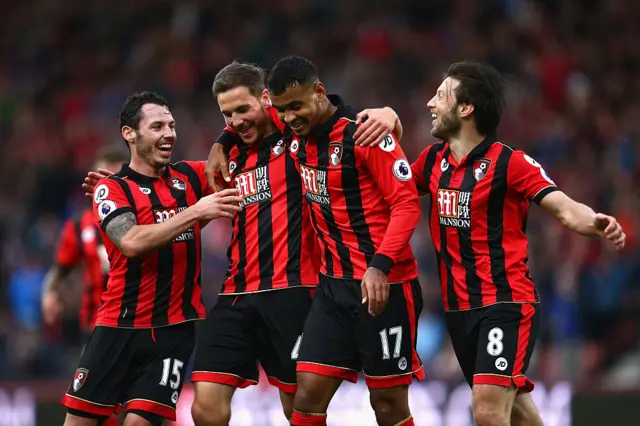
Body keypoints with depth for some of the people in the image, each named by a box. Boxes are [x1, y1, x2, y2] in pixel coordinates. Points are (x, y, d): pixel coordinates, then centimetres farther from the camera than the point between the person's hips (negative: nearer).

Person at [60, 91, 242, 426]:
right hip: (119, 325, -2)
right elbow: (132, 242, -20)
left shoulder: (189, 176, 8)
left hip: (174, 329, 2)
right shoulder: (111, 189, -4)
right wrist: (194, 212, -23)